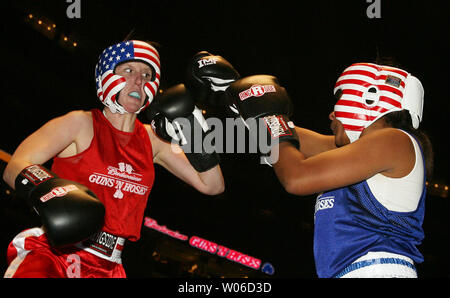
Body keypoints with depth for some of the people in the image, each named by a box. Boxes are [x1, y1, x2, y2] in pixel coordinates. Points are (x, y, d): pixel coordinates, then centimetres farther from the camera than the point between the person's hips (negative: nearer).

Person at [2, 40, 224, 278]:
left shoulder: (152, 140, 12)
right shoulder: (81, 123, 0)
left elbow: (212, 185, 14)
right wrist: (46, 189, -32)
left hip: (106, 267, 5)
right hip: (51, 254, -5)